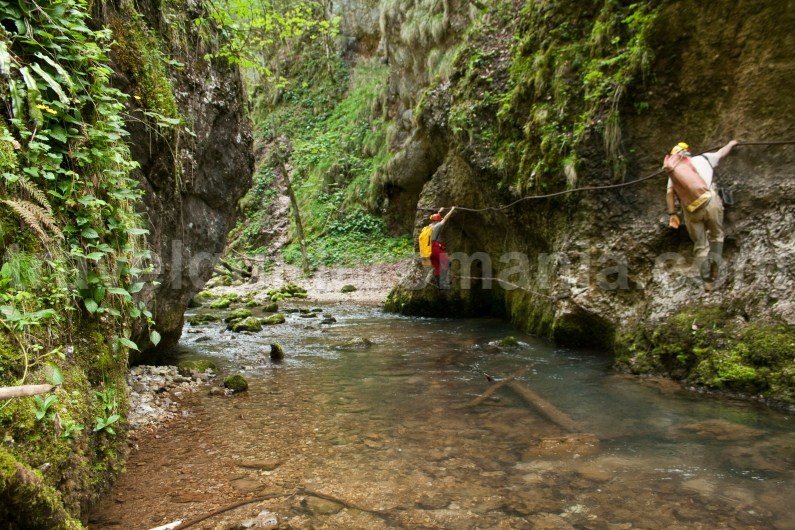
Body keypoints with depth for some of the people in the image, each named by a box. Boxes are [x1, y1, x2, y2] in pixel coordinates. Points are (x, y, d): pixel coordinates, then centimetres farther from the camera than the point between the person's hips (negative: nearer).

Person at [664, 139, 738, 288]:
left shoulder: (672, 171, 16)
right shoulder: (702, 159, 15)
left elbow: (669, 194, 4)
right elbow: (722, 152, 32)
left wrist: (672, 214, 4)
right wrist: (731, 143, 52)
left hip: (691, 211, 1)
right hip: (710, 201, -1)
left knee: (700, 245, 15)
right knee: (716, 236, 23)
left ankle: (707, 280, 12)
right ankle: (714, 261, -1)